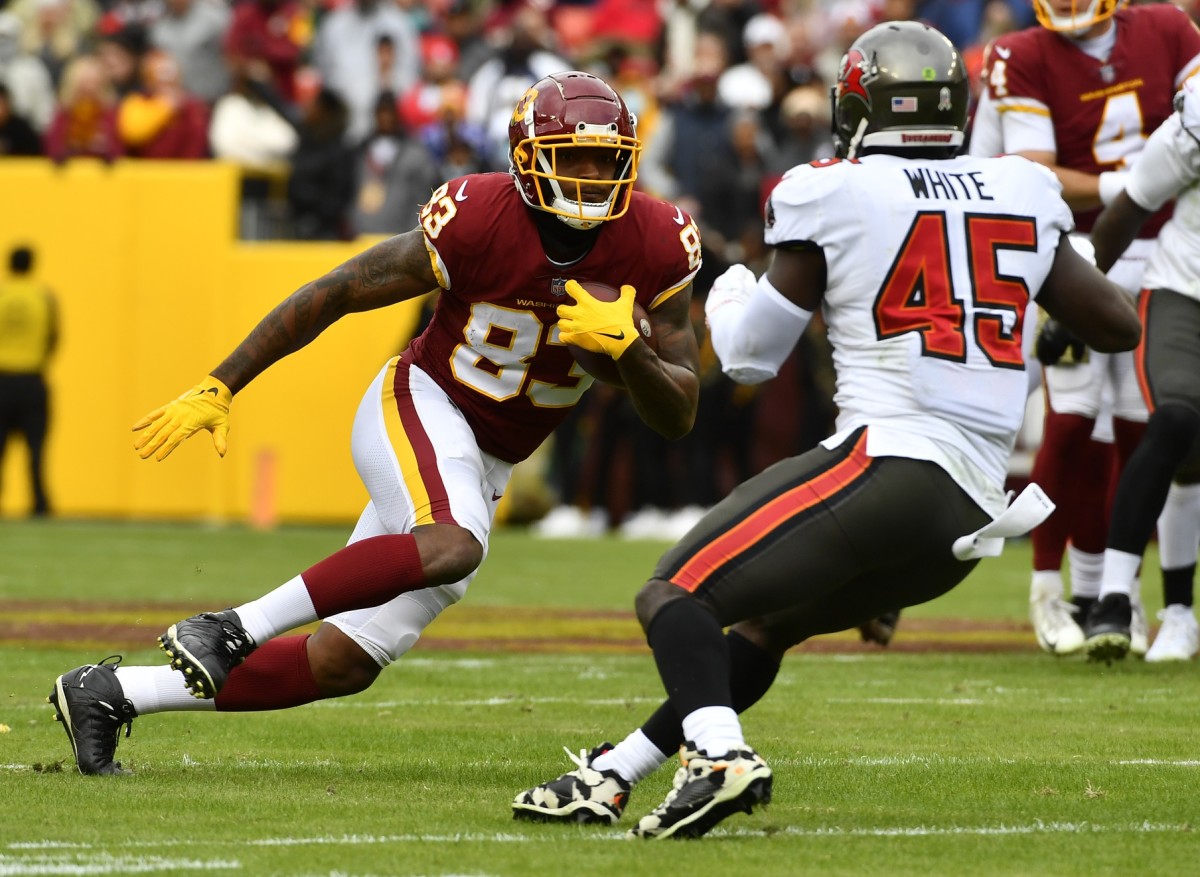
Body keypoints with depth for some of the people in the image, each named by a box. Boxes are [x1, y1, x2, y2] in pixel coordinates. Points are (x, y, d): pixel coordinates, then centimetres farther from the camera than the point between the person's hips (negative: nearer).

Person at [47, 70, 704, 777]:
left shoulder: (655, 247, -10)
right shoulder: (477, 223, -20)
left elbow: (678, 418, -6)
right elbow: (332, 295, -9)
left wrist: (626, 346, -27)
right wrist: (219, 389, -8)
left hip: (484, 469, 5)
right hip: (421, 406, -5)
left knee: (346, 663, 1)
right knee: (452, 547, -39)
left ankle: (108, 695, 10)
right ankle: (234, 631, -32)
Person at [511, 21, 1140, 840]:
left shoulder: (835, 197, 0)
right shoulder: (1022, 193, 13)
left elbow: (751, 355, 8)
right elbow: (1119, 325, 21)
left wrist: (729, 296, 30)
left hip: (886, 463, -7)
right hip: (975, 516, 7)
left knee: (676, 594, -5)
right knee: (763, 625, 24)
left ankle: (718, 755, -32)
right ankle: (609, 777, 27)